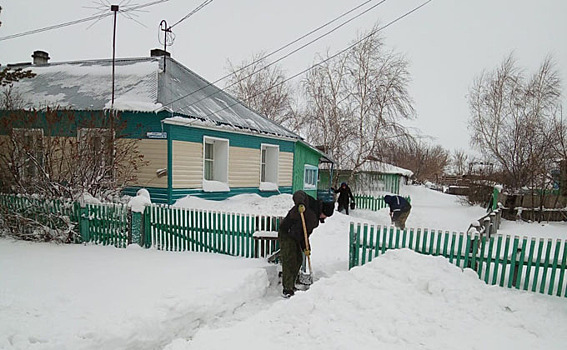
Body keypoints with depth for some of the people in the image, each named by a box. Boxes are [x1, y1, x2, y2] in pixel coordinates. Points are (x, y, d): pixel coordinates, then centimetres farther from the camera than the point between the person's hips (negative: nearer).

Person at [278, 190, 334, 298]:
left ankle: (291, 286, 27)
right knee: (289, 261, -10)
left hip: (296, 238, 9)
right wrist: (300, 203, -49)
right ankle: (287, 290, -5)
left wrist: (305, 247, 2)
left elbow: (307, 232, 11)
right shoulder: (310, 203, -14)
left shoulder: (316, 219, 11)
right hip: (286, 234, -9)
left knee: (298, 261, 14)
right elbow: (298, 194, -29)